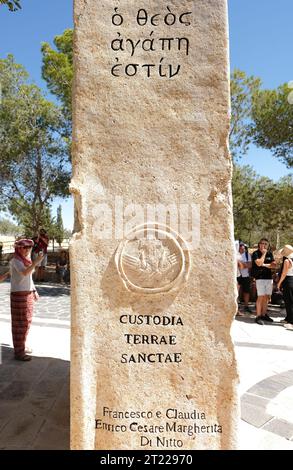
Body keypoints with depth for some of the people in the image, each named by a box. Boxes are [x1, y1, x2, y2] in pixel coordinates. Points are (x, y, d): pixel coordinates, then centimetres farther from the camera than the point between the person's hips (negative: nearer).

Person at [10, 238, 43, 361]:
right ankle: (18, 352, 5)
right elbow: (24, 273, -33)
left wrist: (34, 291, 15)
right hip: (18, 295, -8)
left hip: (28, 294, 8)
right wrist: (35, 262, -41)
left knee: (26, 321, 16)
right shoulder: (15, 261, -14)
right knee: (20, 324, -3)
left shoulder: (26, 260, 11)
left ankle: (21, 345, 30)